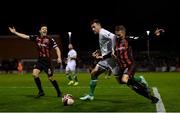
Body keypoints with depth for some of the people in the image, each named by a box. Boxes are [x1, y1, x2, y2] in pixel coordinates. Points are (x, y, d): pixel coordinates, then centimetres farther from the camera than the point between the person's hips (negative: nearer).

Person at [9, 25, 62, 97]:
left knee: (51, 78, -2)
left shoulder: (50, 39, -10)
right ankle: (41, 91, 4)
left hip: (47, 61, -4)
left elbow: (57, 48, -11)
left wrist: (59, 57, -25)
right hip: (40, 60, 5)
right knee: (35, 74, -12)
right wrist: (14, 32, 9)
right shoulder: (36, 38, 3)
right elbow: (25, 36, 8)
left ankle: (59, 92, 17)